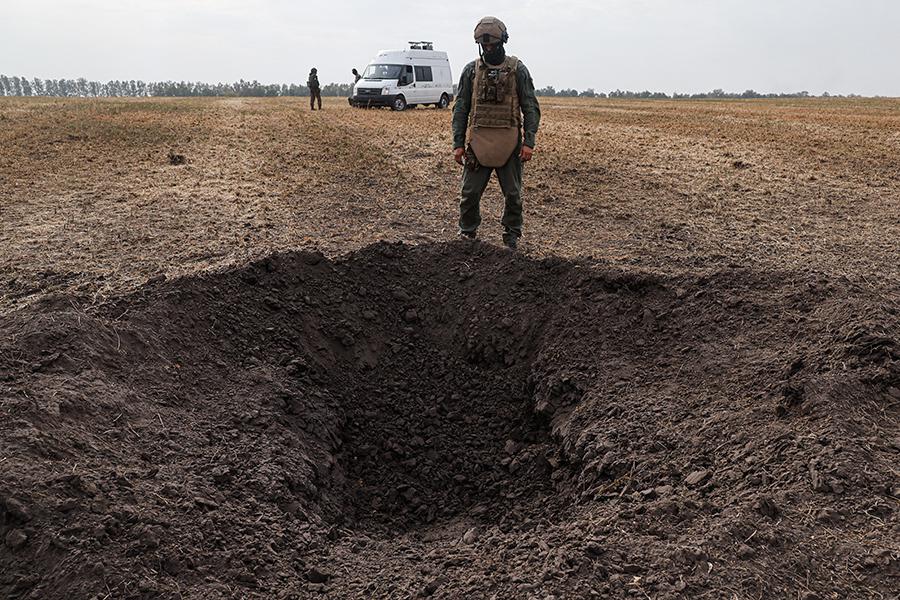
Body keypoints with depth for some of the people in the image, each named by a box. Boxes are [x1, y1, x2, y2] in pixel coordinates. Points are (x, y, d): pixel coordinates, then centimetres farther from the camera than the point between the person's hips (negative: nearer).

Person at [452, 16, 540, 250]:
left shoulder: (517, 70, 1)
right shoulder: (471, 70, 6)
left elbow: (531, 108, 0)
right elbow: (460, 109, 6)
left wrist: (529, 142, -9)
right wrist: (458, 143, 0)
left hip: (509, 143, -1)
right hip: (478, 141, 1)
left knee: (513, 194, 6)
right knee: (469, 193, 3)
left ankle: (512, 235, 22)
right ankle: (467, 233, 20)